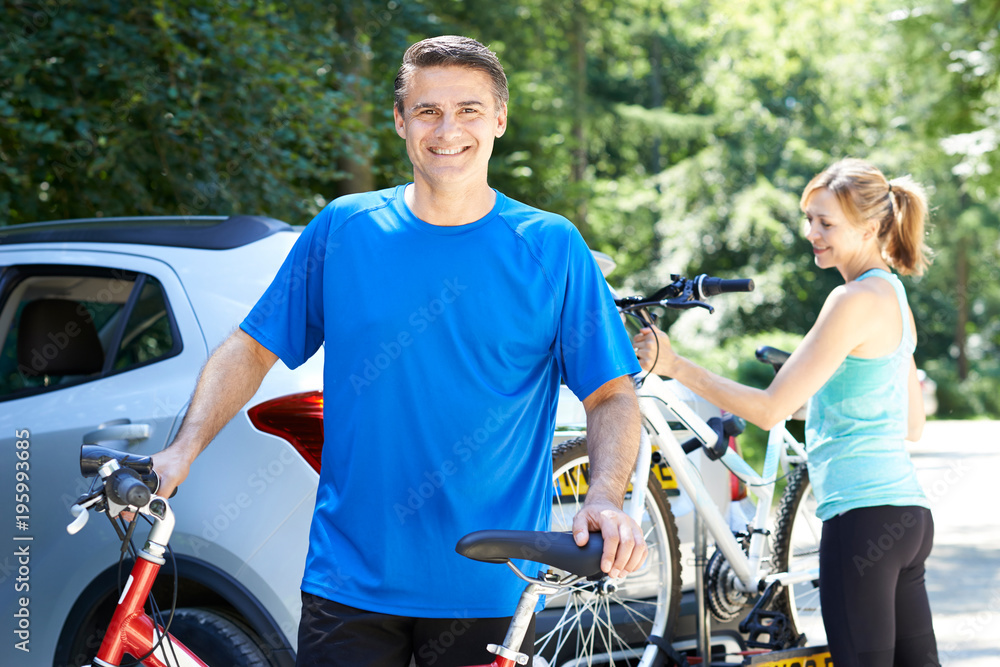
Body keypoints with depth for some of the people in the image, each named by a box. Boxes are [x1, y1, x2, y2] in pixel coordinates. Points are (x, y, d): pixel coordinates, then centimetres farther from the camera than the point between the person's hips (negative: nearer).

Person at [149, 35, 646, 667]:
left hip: (488, 592, -1)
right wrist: (182, 451, -5)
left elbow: (613, 395, -1)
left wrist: (606, 499, -19)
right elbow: (252, 349, 9)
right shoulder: (343, 230, 4)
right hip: (349, 582, 1)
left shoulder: (551, 248, 0)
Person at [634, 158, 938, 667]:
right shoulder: (894, 297, 16)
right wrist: (817, 401, 23)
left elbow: (769, 410, -16)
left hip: (863, 515, -10)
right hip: (909, 515, 10)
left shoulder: (855, 300, -13)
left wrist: (674, 366, -12)